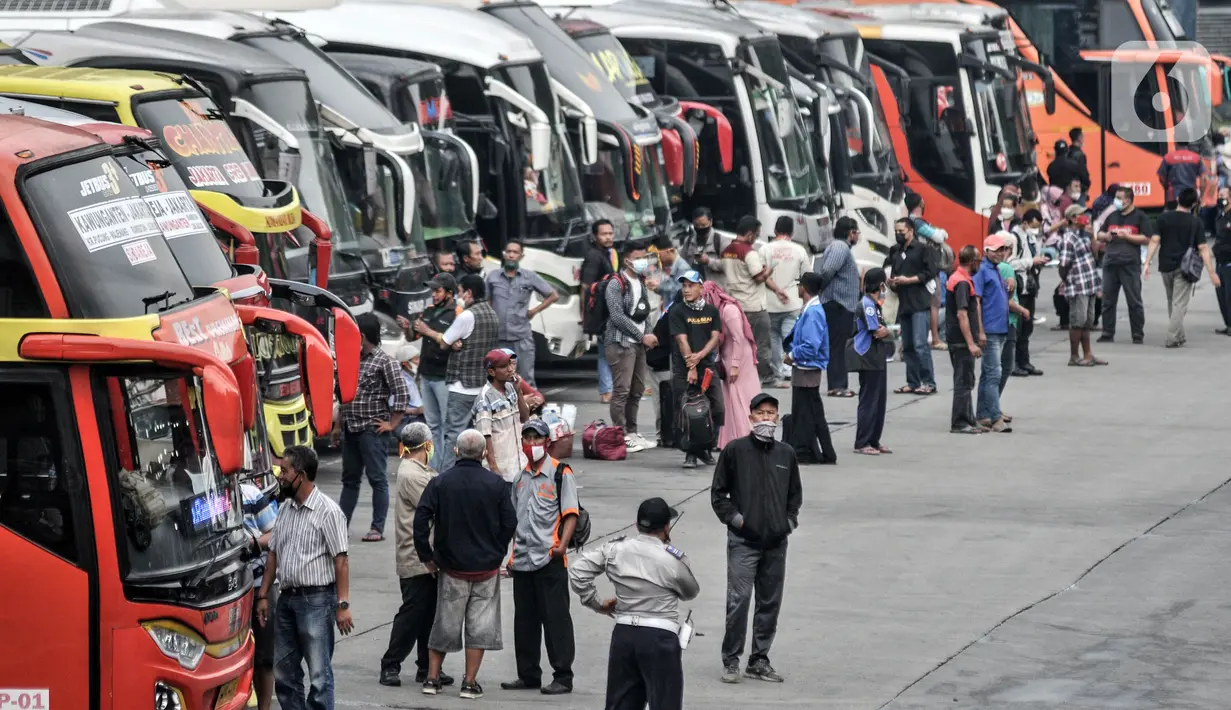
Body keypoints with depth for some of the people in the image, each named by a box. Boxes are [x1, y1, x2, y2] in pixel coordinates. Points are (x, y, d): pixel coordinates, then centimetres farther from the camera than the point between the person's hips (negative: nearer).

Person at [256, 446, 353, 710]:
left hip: (316, 599, -8)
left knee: (319, 674, -5)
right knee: (284, 673, 11)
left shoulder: (328, 511, -9)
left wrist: (343, 604, -18)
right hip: (287, 598, 8)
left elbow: (341, 561, -13)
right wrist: (263, 595, 13)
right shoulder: (286, 509, 13)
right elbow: (273, 555, 17)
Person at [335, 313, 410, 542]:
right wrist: (339, 425, 18)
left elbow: (402, 394, -14)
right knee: (350, 479, 13)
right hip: (351, 429, 8)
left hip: (372, 430, -8)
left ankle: (378, 529, -1)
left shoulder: (384, 361, -9)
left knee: (378, 479, -3)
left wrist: (392, 424, -14)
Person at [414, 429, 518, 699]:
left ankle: (432, 678, 14)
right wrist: (497, 553, 10)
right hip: (487, 567, -1)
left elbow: (420, 520, -9)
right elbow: (510, 523, -4)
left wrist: (426, 556, 1)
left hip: (451, 566, 1)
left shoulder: (439, 483, -5)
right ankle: (470, 683, 5)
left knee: (445, 624, 12)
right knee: (479, 625, 6)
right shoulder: (497, 484, -5)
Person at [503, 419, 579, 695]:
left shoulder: (561, 473, -4)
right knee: (524, 620, 10)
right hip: (522, 560, 7)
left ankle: (563, 677, -2)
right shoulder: (520, 478, 16)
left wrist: (562, 546, -22)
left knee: (556, 618, -5)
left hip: (550, 559, -7)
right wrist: (513, 554, 16)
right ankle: (528, 675, 19)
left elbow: (570, 514, -9)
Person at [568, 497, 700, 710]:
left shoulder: (615, 550, 2)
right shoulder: (674, 560, -8)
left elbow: (577, 570, 0)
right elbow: (690, 593, 11)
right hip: (660, 637, -4)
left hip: (623, 634, 4)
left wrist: (597, 604, 11)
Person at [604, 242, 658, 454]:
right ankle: (621, 437, -7)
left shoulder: (641, 283, 17)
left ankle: (632, 432, 17)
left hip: (639, 343, 8)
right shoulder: (616, 285, -8)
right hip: (621, 343, -8)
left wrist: (647, 335, 3)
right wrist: (642, 336, -12)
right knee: (622, 391, -9)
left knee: (637, 391, 9)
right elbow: (618, 317, -14)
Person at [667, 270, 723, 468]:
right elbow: (682, 340, -8)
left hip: (707, 366, 3)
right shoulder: (677, 311, -2)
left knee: (717, 410, -2)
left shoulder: (711, 310, 10)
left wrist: (699, 356, -13)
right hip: (683, 370, -3)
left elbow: (715, 337, 4)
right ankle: (690, 453, 4)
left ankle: (704, 448, 14)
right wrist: (691, 368, -15)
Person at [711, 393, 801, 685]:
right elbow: (718, 493, 3)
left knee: (770, 603, 8)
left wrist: (790, 519, 8)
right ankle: (731, 661, -1)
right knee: (738, 600, -11)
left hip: (776, 542, 4)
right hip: (743, 540, -4)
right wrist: (733, 517, -7)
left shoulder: (786, 454, 8)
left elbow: (795, 494, 21)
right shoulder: (735, 450, -3)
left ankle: (759, 660, 18)